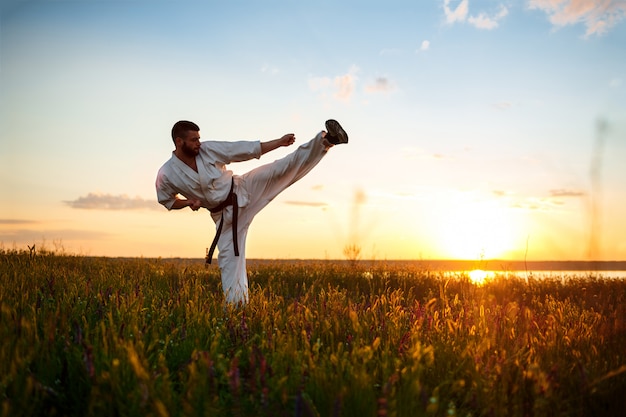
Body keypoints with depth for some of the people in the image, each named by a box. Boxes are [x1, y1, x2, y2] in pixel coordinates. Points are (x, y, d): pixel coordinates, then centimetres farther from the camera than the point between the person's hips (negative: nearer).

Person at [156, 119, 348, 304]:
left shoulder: (208, 149, -11)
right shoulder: (167, 175, -10)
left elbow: (246, 149, -8)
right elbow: (167, 200, 9)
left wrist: (279, 142, -10)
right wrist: (188, 202, -12)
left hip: (244, 190, 0)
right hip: (225, 215, 1)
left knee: (282, 170, -20)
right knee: (230, 260, 1)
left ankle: (325, 140, -28)